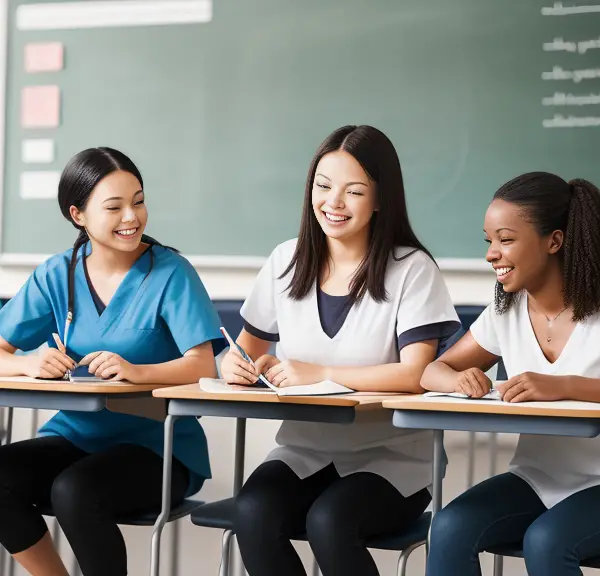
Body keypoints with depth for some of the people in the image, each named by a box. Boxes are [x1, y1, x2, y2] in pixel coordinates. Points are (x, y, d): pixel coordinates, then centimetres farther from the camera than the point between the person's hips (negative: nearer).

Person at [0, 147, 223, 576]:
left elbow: (203, 367, -17)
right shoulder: (57, 276, 4)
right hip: (76, 434, 4)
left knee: (74, 491, -31)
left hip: (157, 444, -4)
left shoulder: (171, 273, -8)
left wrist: (137, 371, -36)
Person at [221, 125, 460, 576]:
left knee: (329, 520, -32)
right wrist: (238, 364, -11)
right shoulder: (287, 261, 5)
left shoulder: (411, 269, -9)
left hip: (390, 460, -4)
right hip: (304, 451, 4)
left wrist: (321, 374, -22)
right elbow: (248, 349, 13)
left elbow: (416, 375, -18)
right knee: (253, 513, -26)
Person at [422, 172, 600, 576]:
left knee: (545, 542, -31)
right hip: (535, 478, 5)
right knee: (450, 529, -20)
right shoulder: (504, 315, 3)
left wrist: (562, 386, -38)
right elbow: (433, 372, 6)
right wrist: (458, 381, -18)